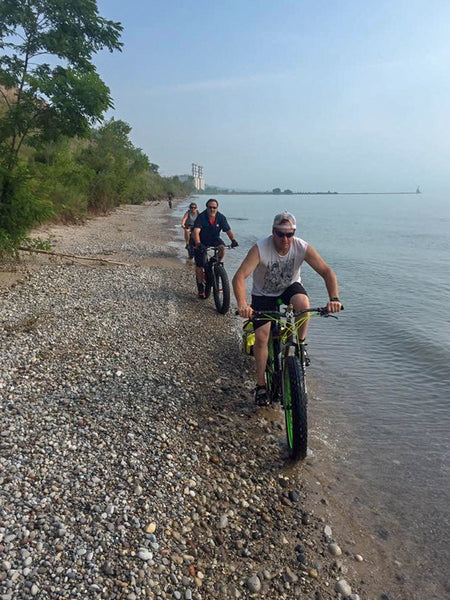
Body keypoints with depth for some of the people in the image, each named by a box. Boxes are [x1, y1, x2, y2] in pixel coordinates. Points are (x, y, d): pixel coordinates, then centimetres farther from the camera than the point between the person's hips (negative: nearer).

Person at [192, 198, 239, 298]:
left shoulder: (221, 217, -12)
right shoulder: (201, 217, -23)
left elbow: (228, 230, -16)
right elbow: (196, 231, -36)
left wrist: (233, 240, -35)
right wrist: (198, 244, -53)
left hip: (214, 239, 3)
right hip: (202, 242, -2)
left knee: (222, 248, -30)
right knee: (199, 265, -4)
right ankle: (201, 288, 10)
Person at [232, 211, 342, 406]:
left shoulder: (302, 247, -22)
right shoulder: (260, 248, -29)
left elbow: (327, 271, -23)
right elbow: (239, 276, -38)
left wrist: (334, 298, -40)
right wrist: (242, 304, -54)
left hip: (290, 287, 1)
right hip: (263, 294, -1)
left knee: (303, 302, -34)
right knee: (261, 336, -11)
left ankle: (300, 343, -6)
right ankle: (261, 385, 7)